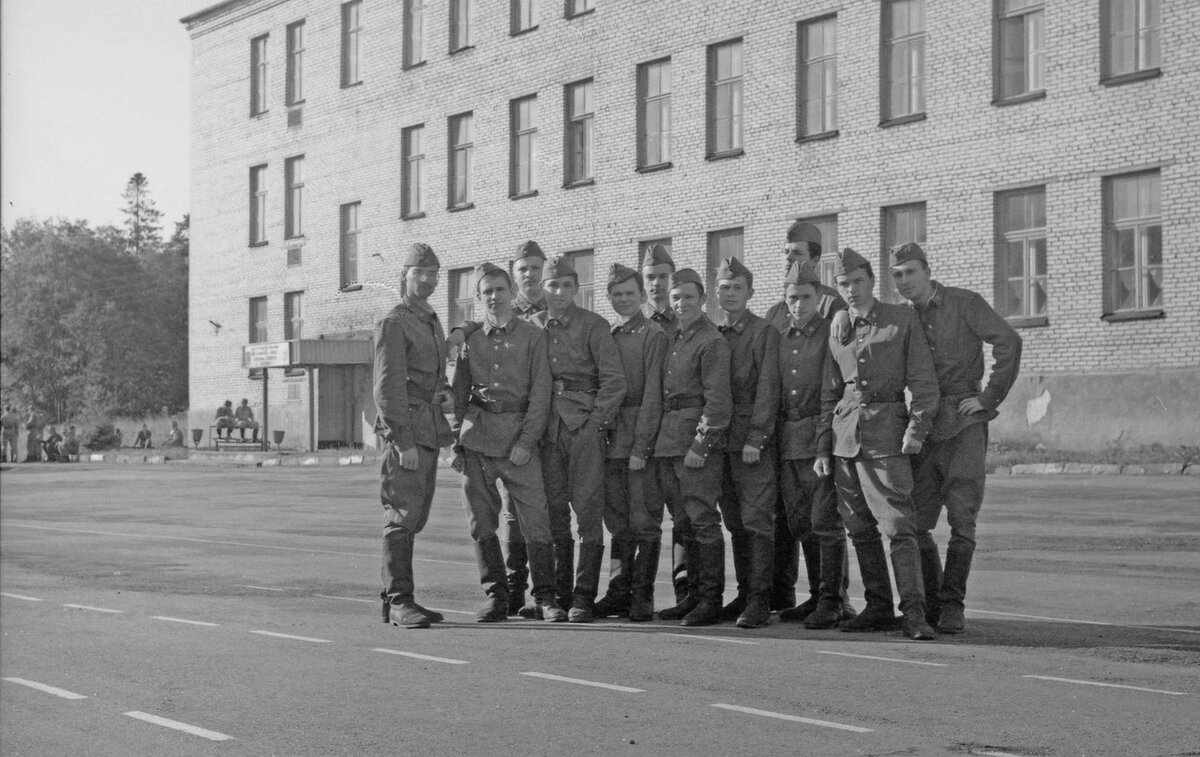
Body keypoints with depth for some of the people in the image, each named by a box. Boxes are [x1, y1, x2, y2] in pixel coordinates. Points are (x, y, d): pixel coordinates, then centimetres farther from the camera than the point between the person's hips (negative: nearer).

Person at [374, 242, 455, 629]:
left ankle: (395, 600, 15)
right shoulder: (393, 324, -8)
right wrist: (403, 441, -20)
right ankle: (399, 601, -12)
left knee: (414, 518, 10)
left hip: (428, 431, 9)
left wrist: (442, 393, 14)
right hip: (405, 432, -9)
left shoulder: (433, 323, 20)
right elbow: (388, 386, -15)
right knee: (403, 515, -11)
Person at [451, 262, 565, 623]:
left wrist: (526, 442, -10)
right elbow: (459, 397, 16)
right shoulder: (471, 341, 13)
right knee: (481, 522, 4)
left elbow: (540, 394, -2)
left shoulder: (533, 336, 4)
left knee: (535, 519, -7)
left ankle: (545, 598, 0)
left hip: (518, 436, -3)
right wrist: (456, 444, 6)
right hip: (476, 438, 3)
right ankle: (496, 596, 12)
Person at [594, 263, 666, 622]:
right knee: (618, 521, 10)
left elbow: (652, 395, -10)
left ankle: (643, 595, 2)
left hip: (642, 439, -6)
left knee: (644, 521, -2)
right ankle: (620, 591, 16)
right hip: (611, 440, 6)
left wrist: (641, 446, -15)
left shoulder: (653, 335, -5)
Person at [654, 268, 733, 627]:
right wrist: (661, 439, 11)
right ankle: (693, 595, 21)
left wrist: (701, 445, -19)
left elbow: (718, 400, -15)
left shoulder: (712, 342, -9)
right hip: (669, 442, 9)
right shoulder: (672, 339, 16)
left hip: (698, 439, -9)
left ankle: (711, 601, -3)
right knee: (684, 522, 13)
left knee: (703, 520, -7)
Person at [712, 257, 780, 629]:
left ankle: (759, 599, -9)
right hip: (721, 441, 5)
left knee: (757, 519, -9)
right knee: (735, 524, 8)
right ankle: (745, 594, 14)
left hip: (755, 441, -5)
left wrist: (755, 438, -14)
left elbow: (768, 389, -8)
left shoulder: (765, 333, -1)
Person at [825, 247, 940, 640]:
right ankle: (878, 608, 15)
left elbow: (923, 381, -2)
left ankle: (914, 612, -13)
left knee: (899, 526, -12)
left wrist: (916, 428, -12)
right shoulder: (836, 332, 14)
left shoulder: (903, 320, 1)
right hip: (845, 436, 5)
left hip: (887, 435, -5)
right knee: (861, 530, 7)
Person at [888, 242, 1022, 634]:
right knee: (914, 522, 2)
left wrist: (989, 397, -14)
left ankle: (952, 605, 1)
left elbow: (1008, 341, -14)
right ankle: (930, 602, 15)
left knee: (961, 520, -6)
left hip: (964, 424, -5)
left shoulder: (965, 303, -3)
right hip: (923, 427, 5)